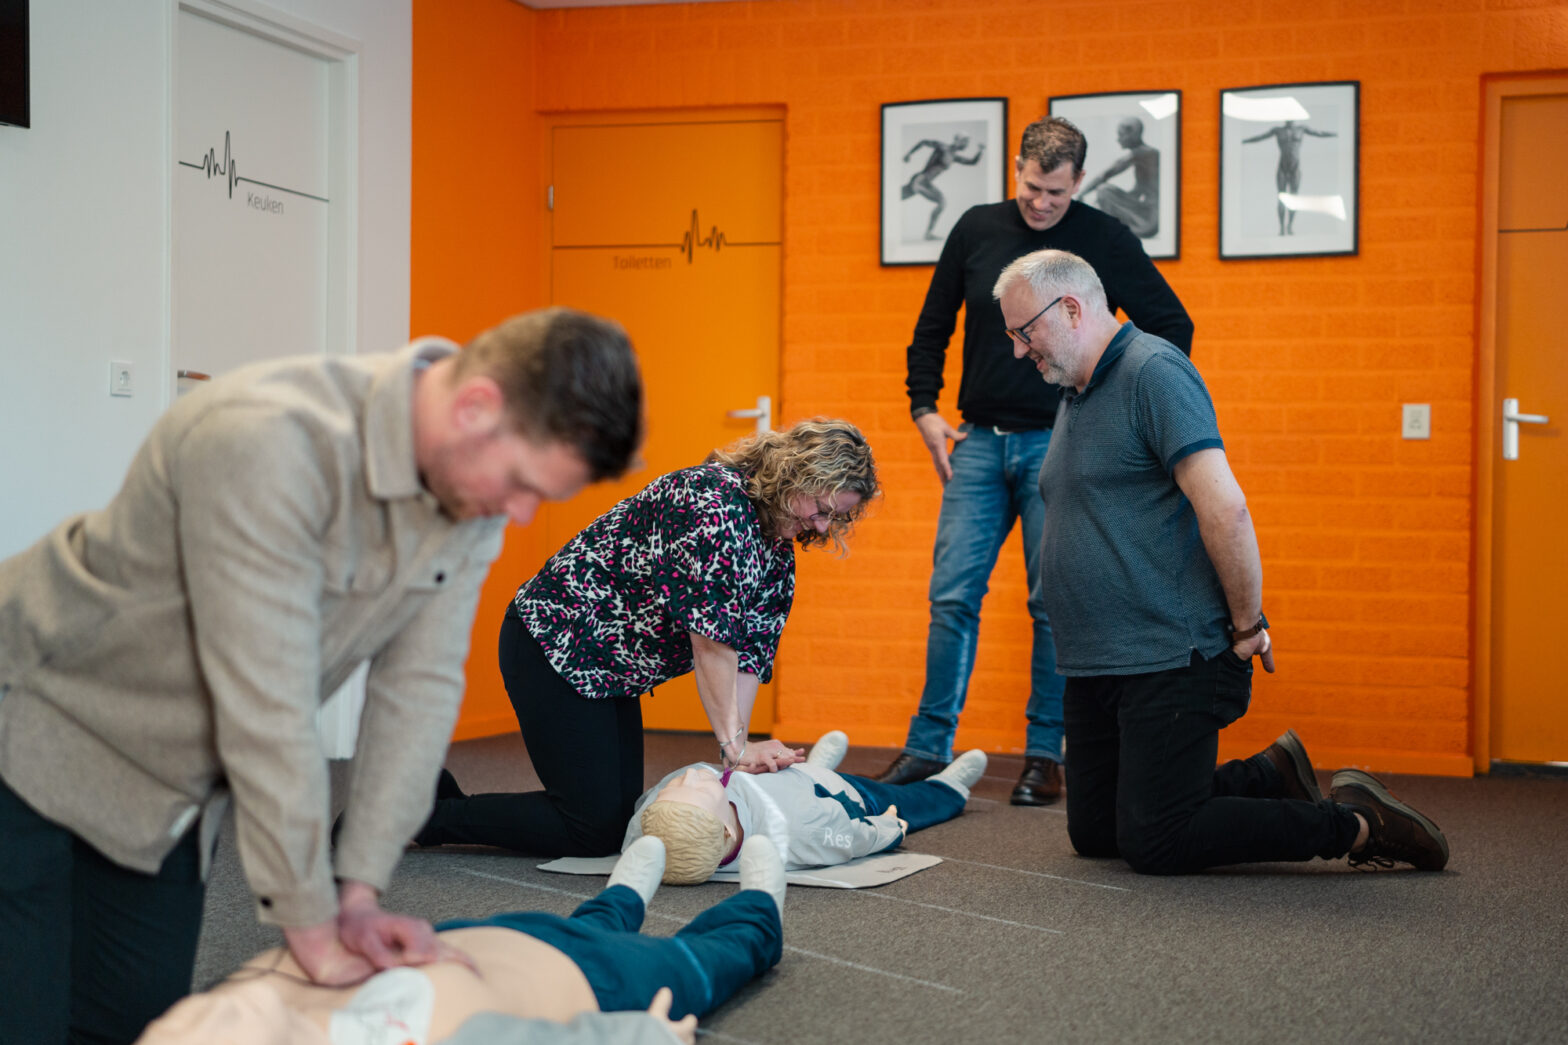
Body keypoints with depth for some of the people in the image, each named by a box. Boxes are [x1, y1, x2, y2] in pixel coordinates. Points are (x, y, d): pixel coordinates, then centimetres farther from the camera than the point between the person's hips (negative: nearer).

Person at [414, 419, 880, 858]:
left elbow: (750, 652, -1)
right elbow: (711, 640, -28)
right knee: (594, 829, -9)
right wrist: (734, 745, -26)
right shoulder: (714, 498, -25)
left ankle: (447, 800, 18)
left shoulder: (779, 551, 5)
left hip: (613, 671, 10)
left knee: (623, 815, 8)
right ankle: (433, 814, 4)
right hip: (553, 646, -10)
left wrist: (738, 747, -13)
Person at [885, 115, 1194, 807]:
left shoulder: (1107, 242, -2)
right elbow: (932, 328, 15)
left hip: (1059, 444, -2)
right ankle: (928, 746, 8)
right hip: (979, 442, 3)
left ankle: (1045, 755, 10)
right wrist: (925, 408, 6)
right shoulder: (977, 230, 6)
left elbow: (1171, 327, 4)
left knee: (1055, 603, 0)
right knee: (952, 595, 0)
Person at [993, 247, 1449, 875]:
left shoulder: (1154, 372, -14)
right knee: (1094, 833, 11)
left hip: (1169, 660, -10)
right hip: (1094, 667, 10)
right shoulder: (1077, 395, 16)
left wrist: (1249, 625, -15)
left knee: (1154, 846, -11)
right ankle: (1271, 777, 21)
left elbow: (1224, 509, -23)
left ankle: (1353, 824, 2)